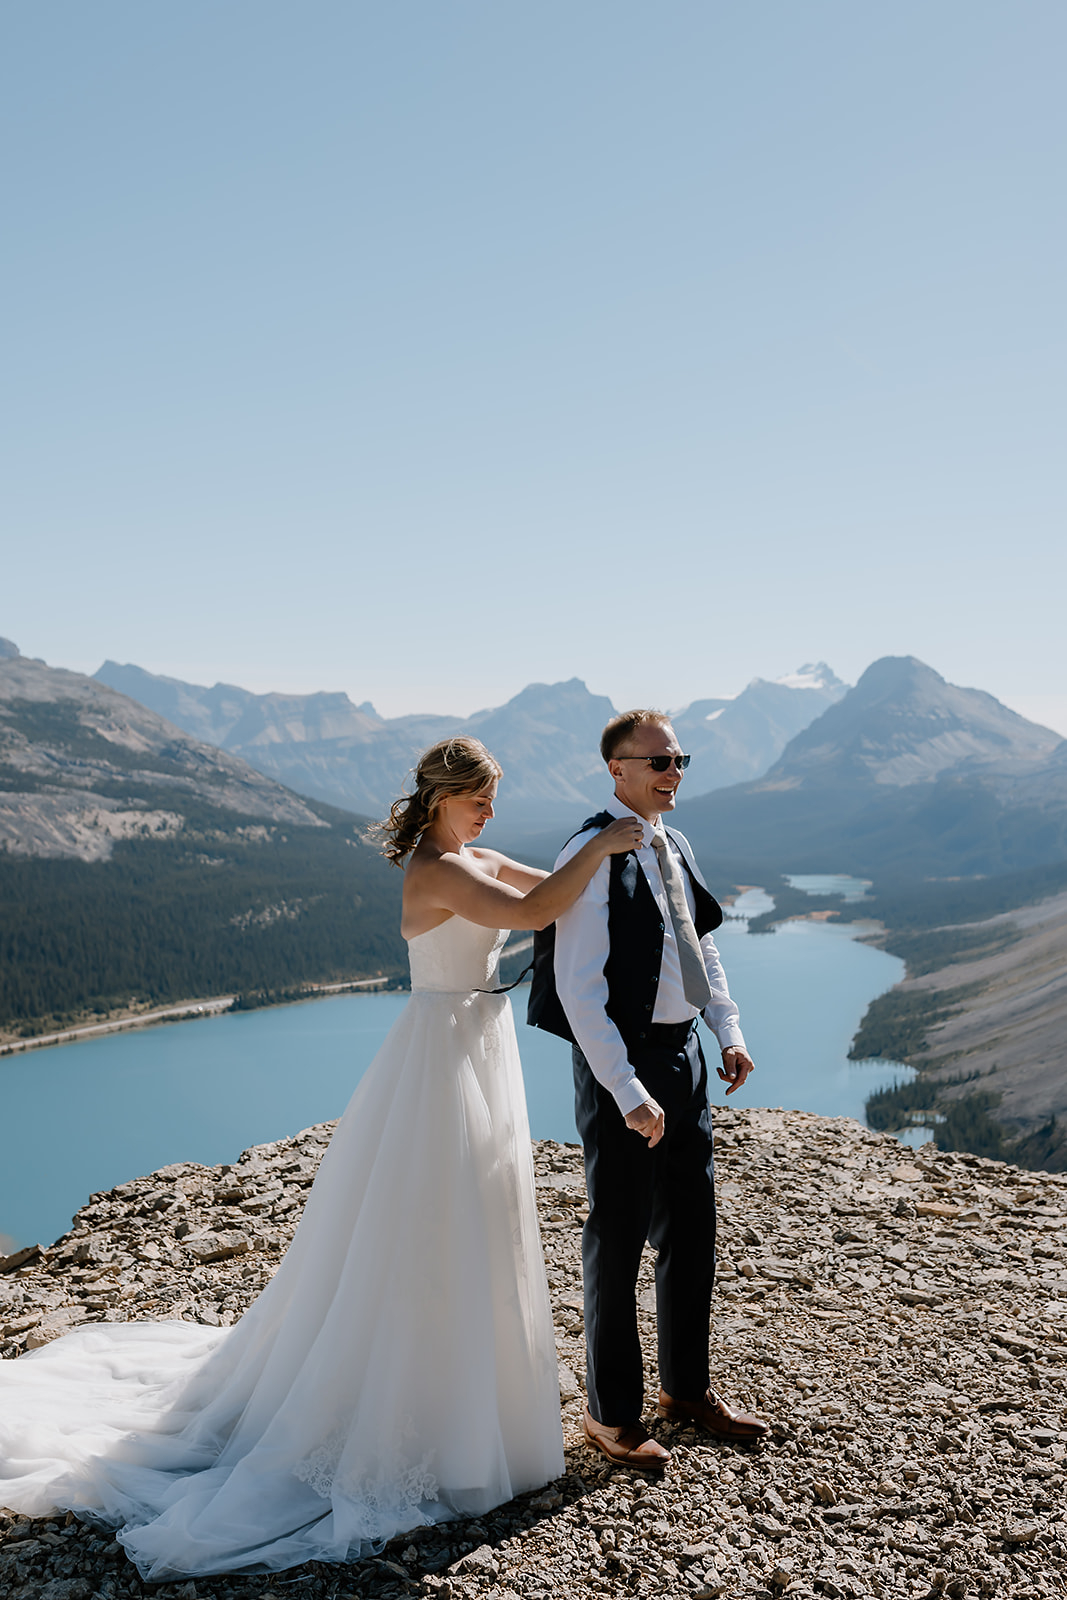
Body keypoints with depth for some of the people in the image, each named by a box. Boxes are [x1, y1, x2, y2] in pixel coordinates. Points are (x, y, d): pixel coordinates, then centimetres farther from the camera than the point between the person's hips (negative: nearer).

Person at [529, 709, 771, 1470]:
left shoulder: (674, 845, 9)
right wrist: (627, 1092, -23)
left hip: (686, 1052, 8)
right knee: (618, 1240, 7)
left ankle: (687, 1386, 38)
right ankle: (612, 1412, 26)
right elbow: (578, 988, -21)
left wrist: (729, 1030, 6)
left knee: (692, 1228, 18)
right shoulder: (593, 853, -17)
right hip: (623, 1063, -8)